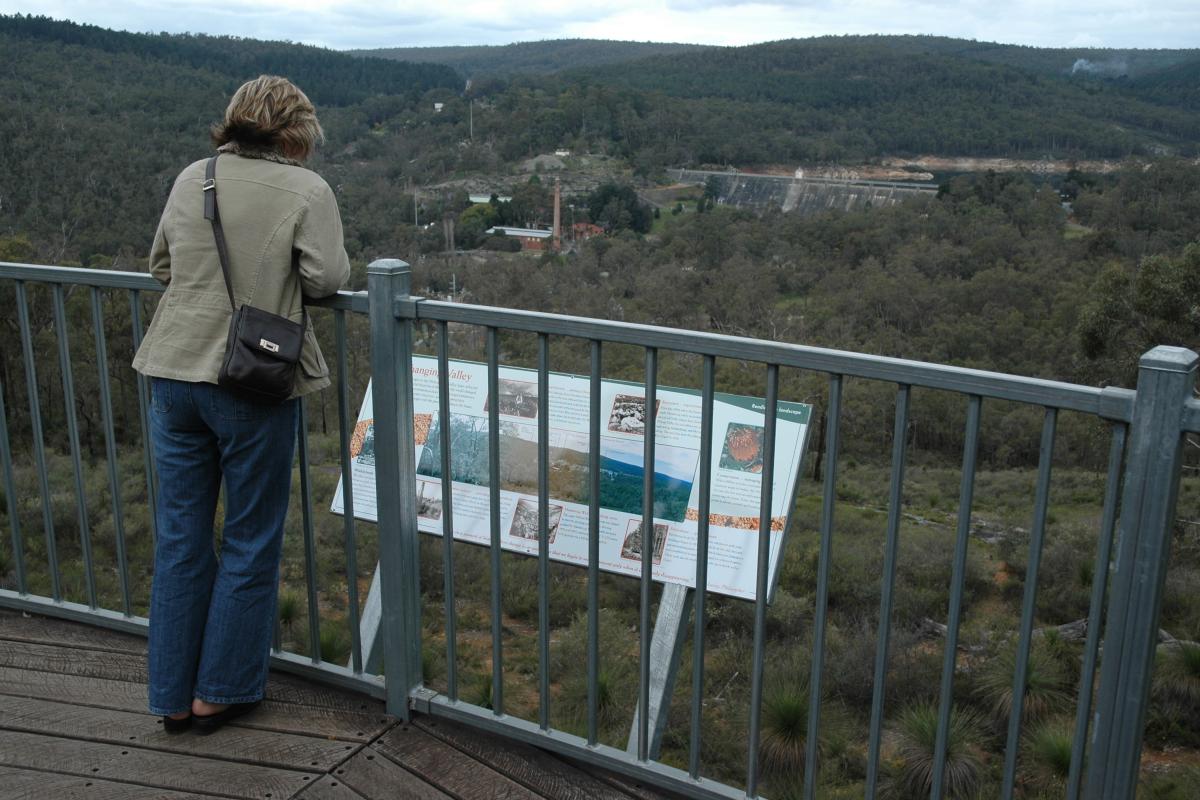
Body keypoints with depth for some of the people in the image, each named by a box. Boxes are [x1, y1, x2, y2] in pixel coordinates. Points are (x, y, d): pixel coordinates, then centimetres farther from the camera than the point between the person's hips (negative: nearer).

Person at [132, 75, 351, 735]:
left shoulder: (190, 180, 8)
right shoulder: (305, 189, -6)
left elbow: (159, 265, 15)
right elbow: (327, 276, -11)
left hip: (174, 373, 5)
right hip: (252, 384, -5)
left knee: (180, 537, 14)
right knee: (251, 541, 11)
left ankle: (172, 697, 25)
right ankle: (219, 693, 22)